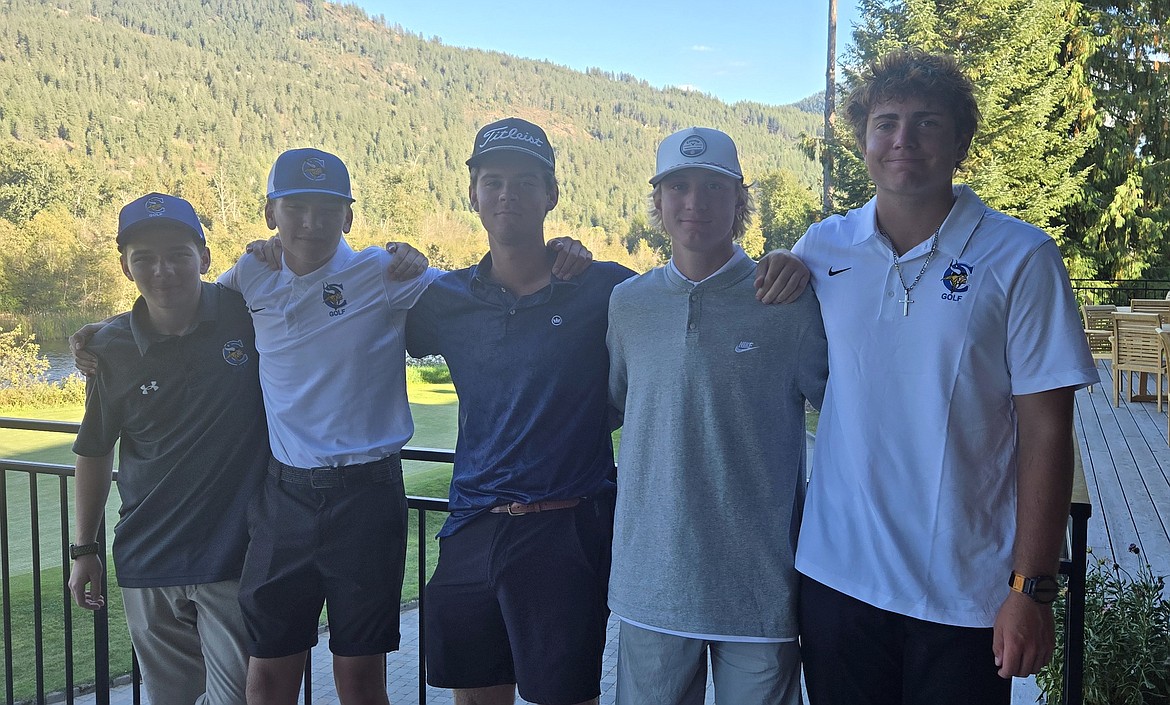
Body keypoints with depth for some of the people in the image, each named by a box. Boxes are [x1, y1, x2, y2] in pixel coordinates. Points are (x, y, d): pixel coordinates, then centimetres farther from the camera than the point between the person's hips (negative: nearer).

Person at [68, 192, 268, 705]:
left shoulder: (250, 313, -8)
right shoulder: (113, 349, -1)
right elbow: (94, 452, 11)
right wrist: (84, 550, 14)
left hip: (237, 558, -2)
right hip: (148, 565, 3)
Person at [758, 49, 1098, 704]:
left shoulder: (1022, 258, -6)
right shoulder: (821, 249, 2)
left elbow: (1045, 430, -7)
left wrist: (1033, 588, -9)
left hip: (967, 593, -2)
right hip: (836, 574, 3)